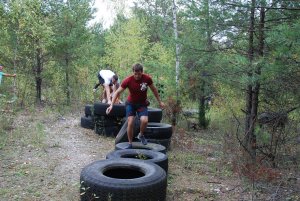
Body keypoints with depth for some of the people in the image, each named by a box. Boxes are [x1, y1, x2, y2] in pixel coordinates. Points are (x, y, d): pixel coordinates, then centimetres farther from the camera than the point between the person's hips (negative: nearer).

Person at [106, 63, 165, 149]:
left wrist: (160, 102, 7)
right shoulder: (128, 80, -20)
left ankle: (141, 135, 9)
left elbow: (154, 90, 1)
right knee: (130, 123, -11)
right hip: (131, 103, 0)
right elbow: (118, 92, -14)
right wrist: (111, 105, -23)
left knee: (144, 120, -22)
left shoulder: (147, 79, -17)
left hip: (142, 104, 1)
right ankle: (130, 144, 7)